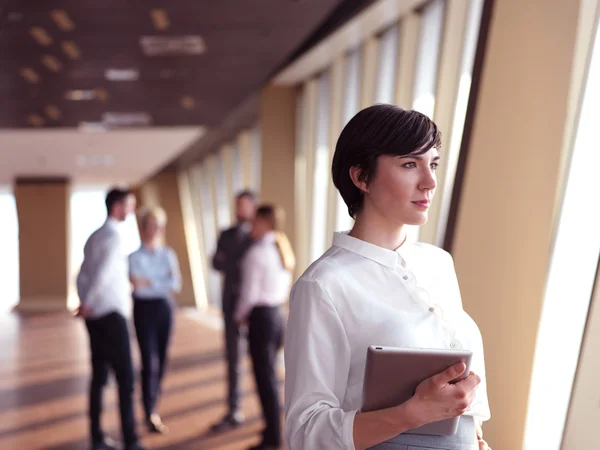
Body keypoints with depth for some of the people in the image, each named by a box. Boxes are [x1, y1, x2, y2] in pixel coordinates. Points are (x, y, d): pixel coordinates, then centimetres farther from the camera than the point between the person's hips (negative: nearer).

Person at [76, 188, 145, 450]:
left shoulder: (95, 237, 16)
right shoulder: (113, 236, -11)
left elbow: (83, 276, 12)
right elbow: (103, 272, -24)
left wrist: (85, 304, 3)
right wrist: (87, 304, -11)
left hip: (95, 315, 9)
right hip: (111, 314, -9)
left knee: (99, 376, 11)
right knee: (125, 377, -6)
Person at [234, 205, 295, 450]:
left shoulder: (256, 252, -15)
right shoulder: (283, 250, 9)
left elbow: (249, 292, -14)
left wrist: (239, 316, 2)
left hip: (261, 317, -8)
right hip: (278, 315, 8)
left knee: (265, 377, 0)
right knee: (268, 374, 19)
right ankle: (272, 428, 28)